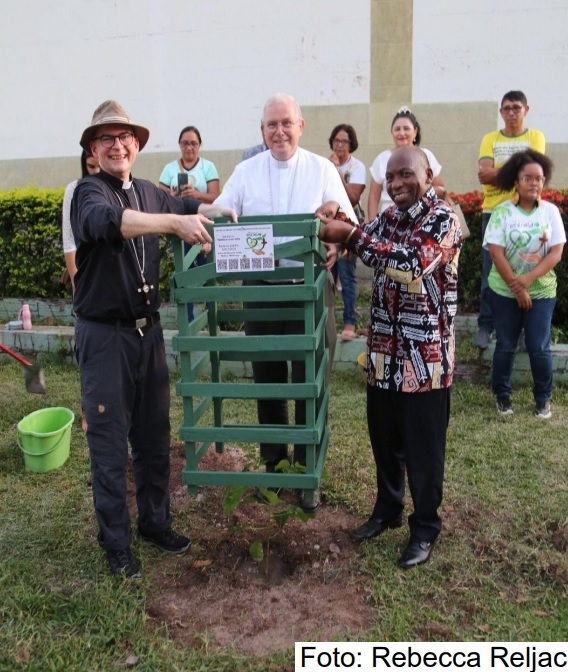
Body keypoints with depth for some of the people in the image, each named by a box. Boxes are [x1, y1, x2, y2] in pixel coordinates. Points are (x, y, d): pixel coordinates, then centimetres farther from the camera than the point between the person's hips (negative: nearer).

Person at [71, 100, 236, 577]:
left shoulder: (148, 193, 8)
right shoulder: (89, 191, -11)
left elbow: (186, 205, 29)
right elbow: (105, 221, -35)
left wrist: (216, 210, 10)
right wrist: (176, 223, -42)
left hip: (148, 329, 6)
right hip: (105, 335, -6)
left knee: (155, 435, 15)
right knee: (110, 442, 4)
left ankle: (156, 522, 33)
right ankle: (115, 542, 21)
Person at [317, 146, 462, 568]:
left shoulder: (444, 219, -11)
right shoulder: (389, 217, 12)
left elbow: (413, 263, -26)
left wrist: (350, 236, -28)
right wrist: (336, 218, -9)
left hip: (425, 355, -6)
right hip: (384, 351, 7)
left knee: (423, 447, 6)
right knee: (384, 439, 18)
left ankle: (426, 527, 25)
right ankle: (388, 509, 38)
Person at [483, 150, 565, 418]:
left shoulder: (551, 211, -1)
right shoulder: (502, 211, -7)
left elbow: (556, 253, -6)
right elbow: (496, 253, -12)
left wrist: (528, 279, -19)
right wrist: (516, 289, -14)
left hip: (541, 291, 1)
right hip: (504, 291, -1)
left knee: (539, 347, 3)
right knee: (505, 346, 8)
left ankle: (543, 398, 21)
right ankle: (502, 395, 24)